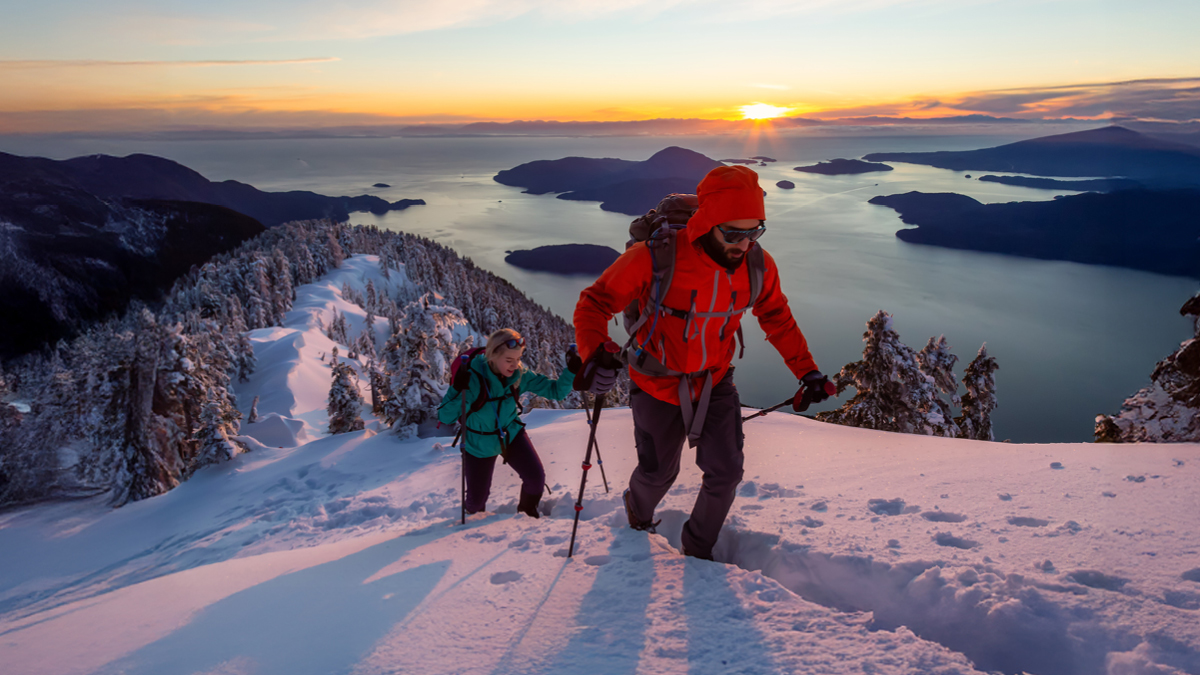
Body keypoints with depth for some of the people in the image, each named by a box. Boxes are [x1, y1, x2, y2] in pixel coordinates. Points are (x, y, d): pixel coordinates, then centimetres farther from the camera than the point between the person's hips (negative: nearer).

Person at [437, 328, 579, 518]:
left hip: (511, 434, 3)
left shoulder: (520, 375, -17)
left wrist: (571, 371, -29)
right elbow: (445, 417, -29)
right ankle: (471, 511, 47)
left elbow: (555, 391, -12)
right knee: (477, 501, 5)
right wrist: (457, 390, -45)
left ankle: (527, 514, 20)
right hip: (480, 444, -2)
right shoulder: (472, 378, -29)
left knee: (536, 478, -15)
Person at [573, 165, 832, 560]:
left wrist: (807, 371, -3)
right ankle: (638, 512, 54)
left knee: (726, 473, 2)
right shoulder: (655, 258, -31)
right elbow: (596, 302, -24)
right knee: (659, 472, 14)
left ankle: (697, 551, 31)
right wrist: (595, 354, -43)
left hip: (715, 382, 4)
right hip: (658, 384, -3)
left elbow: (778, 319, 3)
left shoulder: (758, 267, -16)